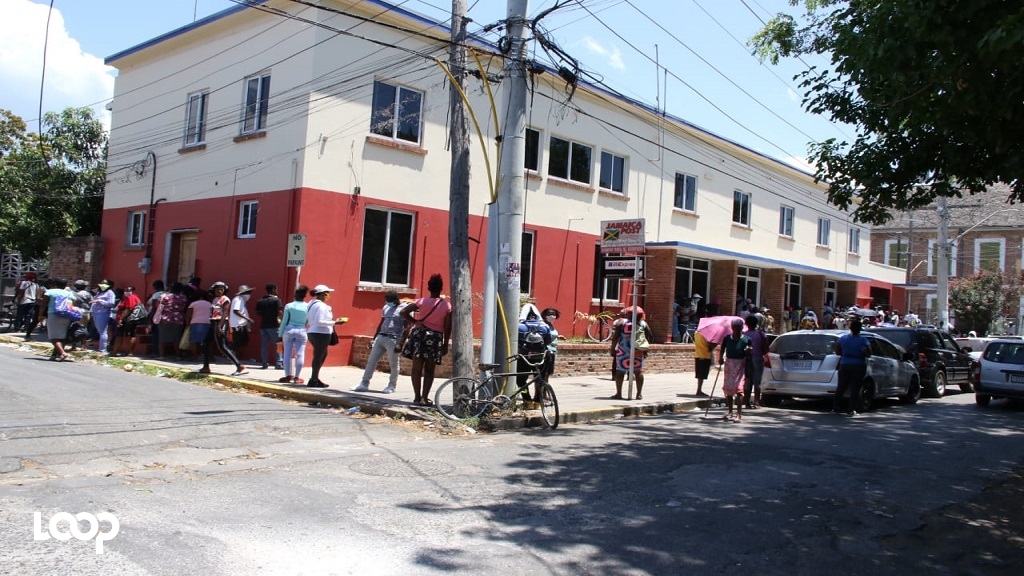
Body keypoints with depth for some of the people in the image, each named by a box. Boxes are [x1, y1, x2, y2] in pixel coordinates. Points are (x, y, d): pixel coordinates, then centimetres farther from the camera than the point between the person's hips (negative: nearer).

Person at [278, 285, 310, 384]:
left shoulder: (289, 306, -2)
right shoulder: (308, 307, -1)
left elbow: (284, 321, 1)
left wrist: (280, 334, 7)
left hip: (289, 330, 0)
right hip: (301, 331, 0)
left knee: (288, 354, 8)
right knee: (300, 355, 3)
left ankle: (288, 376, 10)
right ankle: (296, 377, 2)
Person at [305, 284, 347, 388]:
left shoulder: (312, 303, 14)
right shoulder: (321, 306, -16)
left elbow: (308, 321, 18)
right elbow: (319, 321, -24)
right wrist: (334, 322, -19)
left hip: (313, 333, 10)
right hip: (321, 334, -10)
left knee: (322, 355, 20)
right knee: (319, 356, -3)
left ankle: (315, 378, 22)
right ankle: (314, 380, 1)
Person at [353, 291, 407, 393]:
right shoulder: (386, 307, 14)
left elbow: (406, 329, -12)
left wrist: (400, 344, -18)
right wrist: (374, 339, 18)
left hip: (393, 340, -7)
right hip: (380, 337, 7)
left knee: (393, 364, 2)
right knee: (371, 361, 6)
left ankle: (391, 386, 14)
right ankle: (364, 384, 12)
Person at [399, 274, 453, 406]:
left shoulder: (422, 301, -4)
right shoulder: (447, 305, -3)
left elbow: (403, 312, -12)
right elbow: (447, 328, -2)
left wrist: (414, 321, 0)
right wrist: (445, 345, 6)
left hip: (419, 334, 0)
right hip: (436, 338, 0)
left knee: (417, 368, 7)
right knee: (429, 370, 8)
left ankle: (417, 397, 7)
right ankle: (424, 398, 1)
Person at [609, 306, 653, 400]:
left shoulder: (621, 322, -5)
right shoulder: (643, 324, 3)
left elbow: (615, 337, -9)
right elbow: (650, 338, 5)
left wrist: (613, 349, -1)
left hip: (623, 351, -2)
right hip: (638, 352, 2)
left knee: (620, 371, 4)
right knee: (638, 372, 10)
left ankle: (618, 393, 4)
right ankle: (639, 394, 13)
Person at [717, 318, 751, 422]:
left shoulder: (746, 340, -4)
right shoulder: (727, 338, 1)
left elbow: (748, 354, 2)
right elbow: (722, 349, 12)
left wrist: (748, 351, -18)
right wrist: (720, 358, -2)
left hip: (740, 365, -3)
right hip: (729, 364, 3)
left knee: (739, 389, -11)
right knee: (728, 389, 11)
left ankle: (739, 414, -9)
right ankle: (730, 412, 24)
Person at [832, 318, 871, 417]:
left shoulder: (843, 338, -1)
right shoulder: (863, 340, -8)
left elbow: (837, 351, 2)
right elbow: (868, 353, -11)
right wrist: (860, 353, 8)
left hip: (845, 365, 2)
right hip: (859, 366, -2)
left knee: (840, 387, 10)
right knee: (855, 389, 1)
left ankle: (835, 408, 11)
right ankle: (851, 410, -1)